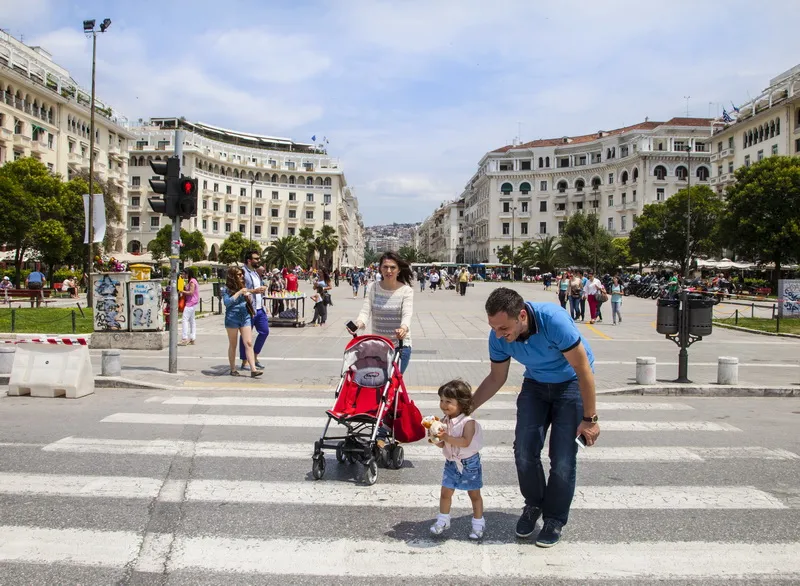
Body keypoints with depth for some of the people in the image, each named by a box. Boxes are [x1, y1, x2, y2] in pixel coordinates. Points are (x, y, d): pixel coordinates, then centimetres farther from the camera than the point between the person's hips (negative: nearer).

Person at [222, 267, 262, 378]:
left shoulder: (243, 287, 13)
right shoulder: (226, 289, -3)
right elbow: (227, 302, -20)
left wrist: (248, 296, 7)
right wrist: (239, 292, -18)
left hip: (245, 317, 4)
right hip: (232, 318, -4)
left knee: (248, 343, -5)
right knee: (233, 345, 7)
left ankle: (253, 369, -9)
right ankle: (233, 369, 18)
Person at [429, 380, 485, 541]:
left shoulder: (468, 422, -21)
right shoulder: (444, 421, -4)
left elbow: (466, 442, -33)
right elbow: (442, 444, 0)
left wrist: (447, 438, -38)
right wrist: (438, 440, -22)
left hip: (469, 463, -5)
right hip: (451, 463, 5)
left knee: (474, 494, 9)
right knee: (445, 492, 9)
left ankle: (478, 524, 22)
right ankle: (443, 521, 25)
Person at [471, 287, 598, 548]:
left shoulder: (553, 320, -37)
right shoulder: (498, 336, -21)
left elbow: (583, 368, -25)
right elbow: (496, 378, -3)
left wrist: (590, 418, -20)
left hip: (571, 383, -4)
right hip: (535, 383, 4)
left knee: (562, 459, -6)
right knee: (524, 451, -3)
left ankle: (555, 519, 15)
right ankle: (533, 505, 24)